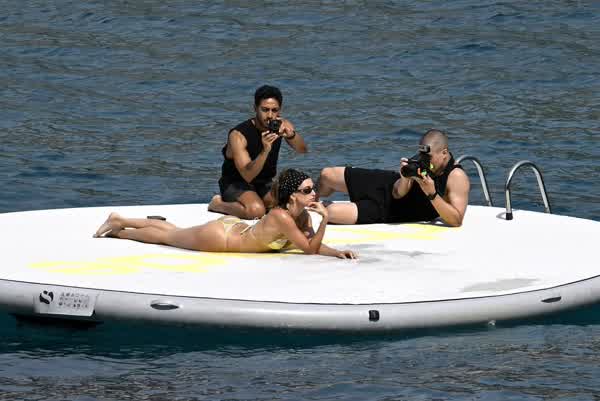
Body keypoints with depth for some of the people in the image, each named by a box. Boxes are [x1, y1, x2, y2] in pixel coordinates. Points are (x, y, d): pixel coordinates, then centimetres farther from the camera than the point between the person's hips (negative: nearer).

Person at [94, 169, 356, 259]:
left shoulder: (303, 215, -11)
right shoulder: (281, 217, -36)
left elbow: (313, 244, -6)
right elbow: (310, 249, -34)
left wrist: (336, 253, -23)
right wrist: (325, 220, -39)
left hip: (234, 227, 7)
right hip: (218, 237, -7)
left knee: (173, 233, 26)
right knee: (167, 236, 16)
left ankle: (120, 221, 44)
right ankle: (117, 228, 37)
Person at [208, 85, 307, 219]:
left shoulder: (282, 126, -8)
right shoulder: (238, 135, -24)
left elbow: (302, 149, -20)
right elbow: (248, 176, -30)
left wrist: (291, 135, -42)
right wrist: (265, 151, -46)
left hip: (265, 184, 5)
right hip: (236, 184, -5)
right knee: (256, 211, -34)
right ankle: (218, 204, -5)